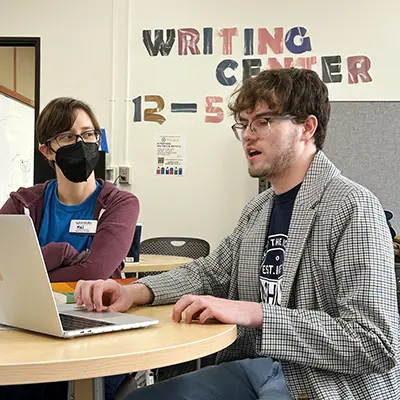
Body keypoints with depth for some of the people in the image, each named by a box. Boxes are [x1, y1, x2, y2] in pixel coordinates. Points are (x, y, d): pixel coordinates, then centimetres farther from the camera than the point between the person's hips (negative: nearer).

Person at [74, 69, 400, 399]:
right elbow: (210, 272, 18)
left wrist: (256, 313, -27)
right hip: (260, 369, 7)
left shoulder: (353, 207, -16)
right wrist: (136, 292, -2)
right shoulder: (259, 208, 11)